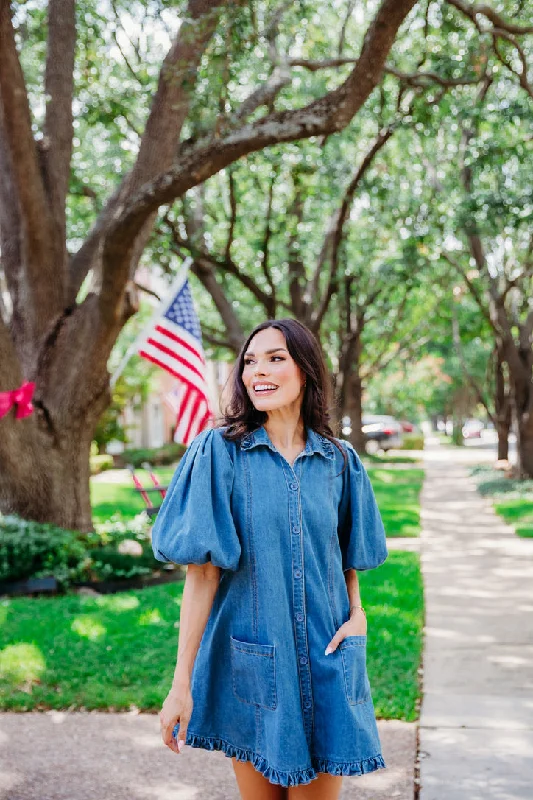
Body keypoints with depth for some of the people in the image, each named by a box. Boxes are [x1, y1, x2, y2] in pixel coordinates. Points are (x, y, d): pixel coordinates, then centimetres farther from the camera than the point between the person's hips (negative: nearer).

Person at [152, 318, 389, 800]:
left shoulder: (339, 461, 3)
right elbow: (202, 571, -11)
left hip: (324, 660, 2)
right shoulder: (219, 451, -7)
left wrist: (356, 614, -4)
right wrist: (182, 682, -13)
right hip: (250, 662, -2)